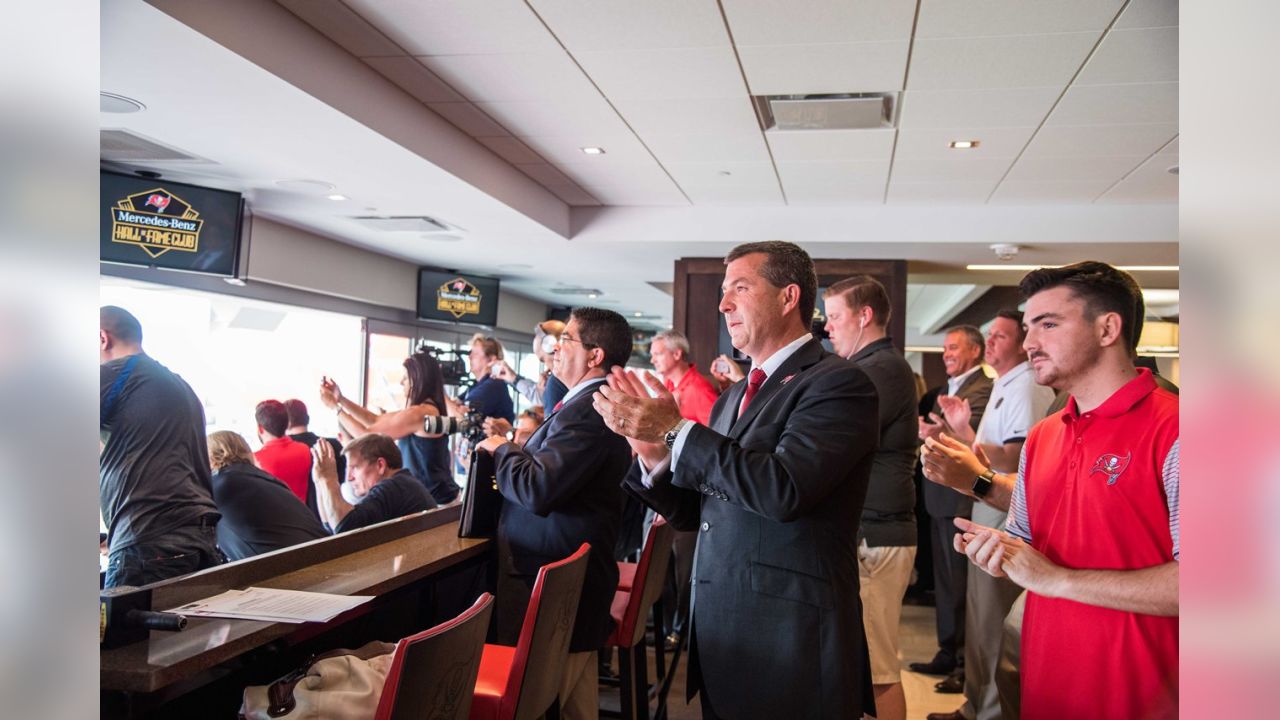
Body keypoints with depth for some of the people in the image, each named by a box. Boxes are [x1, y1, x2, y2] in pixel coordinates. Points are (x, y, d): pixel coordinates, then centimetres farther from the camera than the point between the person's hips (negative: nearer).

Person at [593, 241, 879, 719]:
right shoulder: (734, 396, 13)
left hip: (792, 639, -7)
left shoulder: (837, 383, -11)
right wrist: (654, 451, -6)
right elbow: (698, 513, 12)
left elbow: (784, 488, -26)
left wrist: (677, 431, -20)